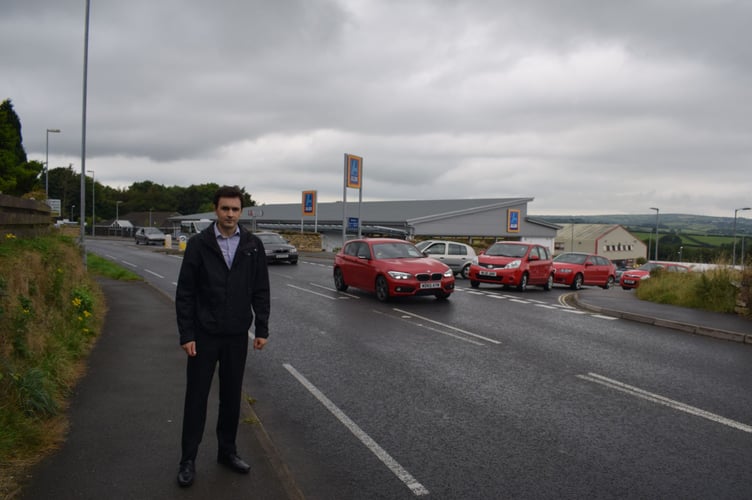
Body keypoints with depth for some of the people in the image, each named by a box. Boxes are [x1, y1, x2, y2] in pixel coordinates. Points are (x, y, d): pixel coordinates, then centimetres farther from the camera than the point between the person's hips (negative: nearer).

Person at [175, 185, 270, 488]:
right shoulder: (198, 244, -7)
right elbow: (184, 293, -6)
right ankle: (188, 459, 18)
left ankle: (227, 451, 28)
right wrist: (186, 334, -10)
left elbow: (260, 291, 4)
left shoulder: (253, 245, 0)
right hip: (204, 335, -2)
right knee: (196, 397, 5)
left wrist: (262, 329, 0)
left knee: (231, 396, 13)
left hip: (237, 336, 2)